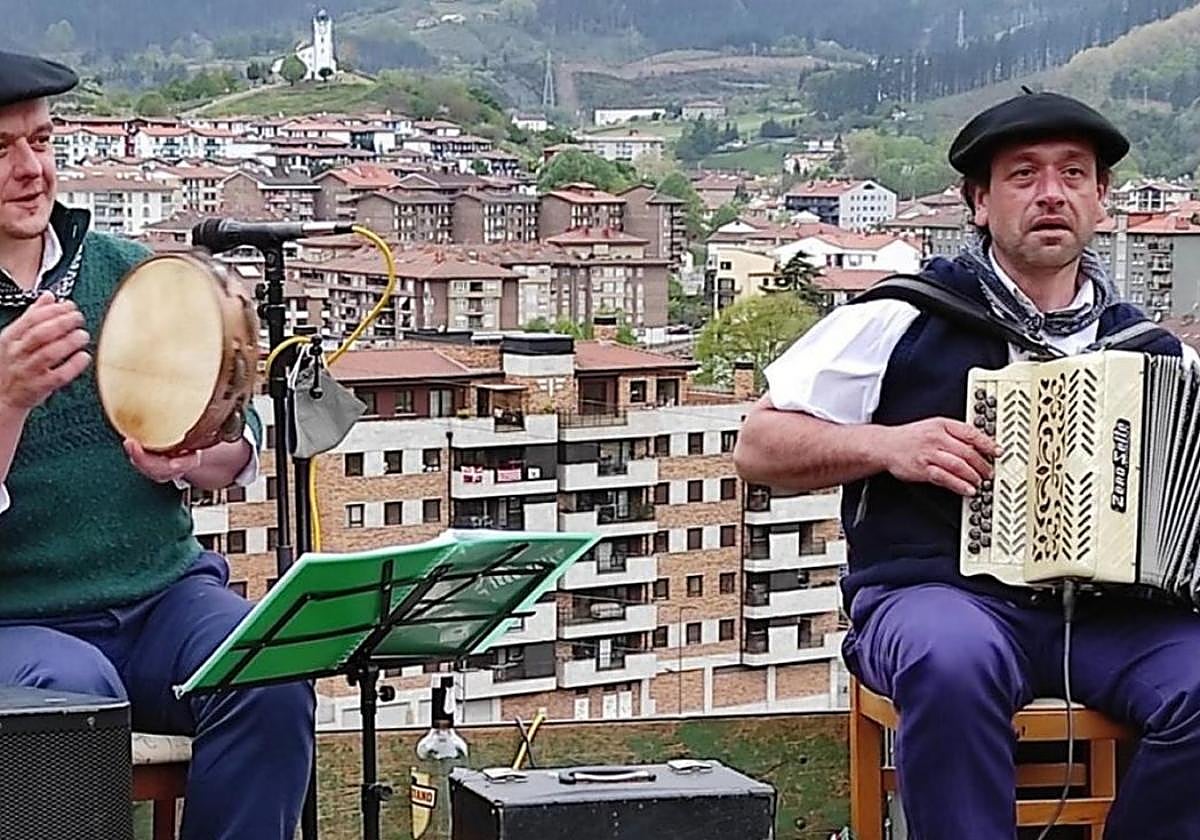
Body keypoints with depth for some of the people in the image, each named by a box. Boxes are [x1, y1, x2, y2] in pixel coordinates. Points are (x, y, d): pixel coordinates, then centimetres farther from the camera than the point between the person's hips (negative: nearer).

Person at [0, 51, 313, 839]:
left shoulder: (131, 273, 7)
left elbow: (243, 450, 11)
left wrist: (189, 460, -12)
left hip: (166, 591, 3)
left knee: (272, 681, -25)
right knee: (76, 691, -34)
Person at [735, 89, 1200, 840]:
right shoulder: (901, 319, 6)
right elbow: (758, 447, 6)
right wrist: (887, 446, -9)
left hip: (1110, 609, 3)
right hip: (937, 591, -3)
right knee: (955, 662, -38)